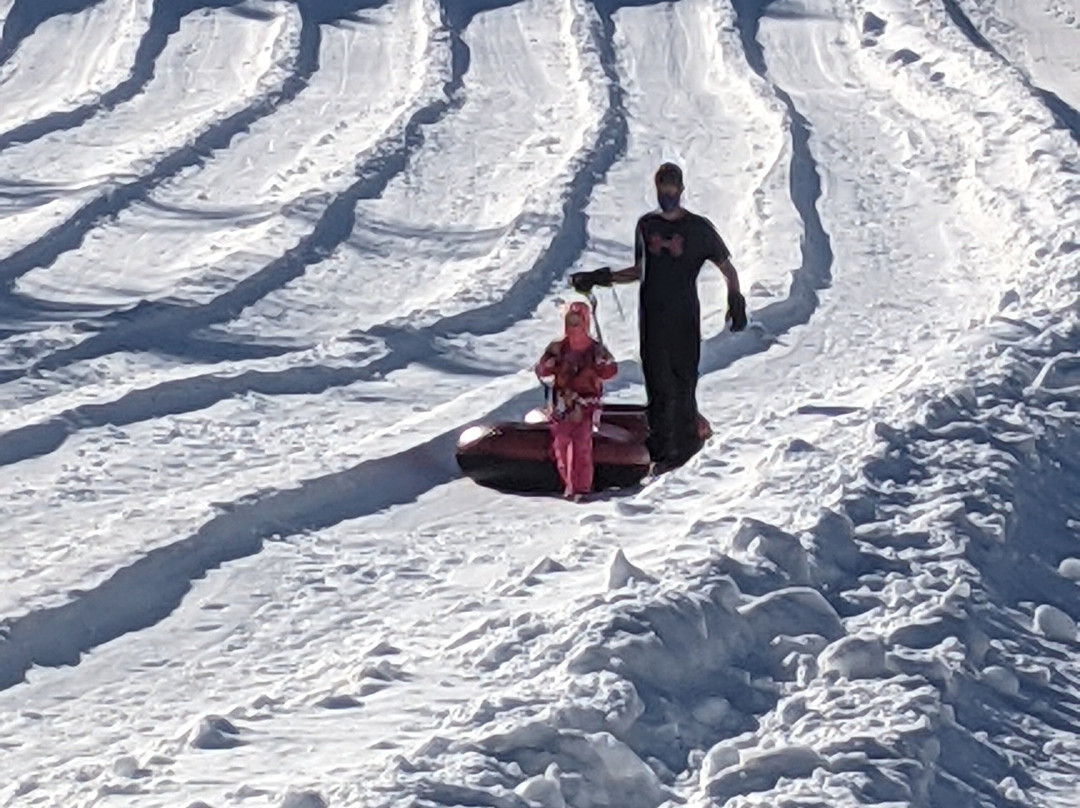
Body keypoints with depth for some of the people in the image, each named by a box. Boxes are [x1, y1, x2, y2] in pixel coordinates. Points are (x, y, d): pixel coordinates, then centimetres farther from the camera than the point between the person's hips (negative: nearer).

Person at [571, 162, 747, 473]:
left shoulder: (698, 228, 0)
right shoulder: (646, 225, 12)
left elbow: (727, 268, 5)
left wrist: (736, 301, -10)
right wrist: (601, 278, 15)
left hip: (684, 319, -3)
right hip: (652, 319, 3)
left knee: (683, 383, -5)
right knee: (658, 387, 1)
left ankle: (686, 444, 4)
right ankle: (660, 450, 5)